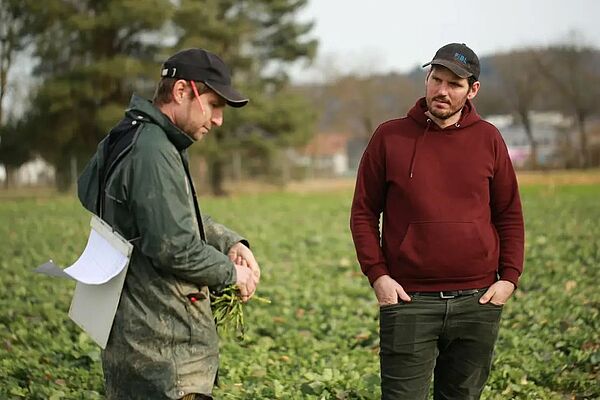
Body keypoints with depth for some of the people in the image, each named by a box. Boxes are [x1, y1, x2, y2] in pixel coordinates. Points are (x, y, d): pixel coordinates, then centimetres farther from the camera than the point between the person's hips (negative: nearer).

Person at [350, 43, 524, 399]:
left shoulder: (488, 139, 7)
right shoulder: (390, 137, 2)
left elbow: (509, 215, 12)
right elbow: (364, 212, 5)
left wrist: (510, 277, 1)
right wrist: (377, 275, -5)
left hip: (477, 303, 2)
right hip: (409, 301, -2)